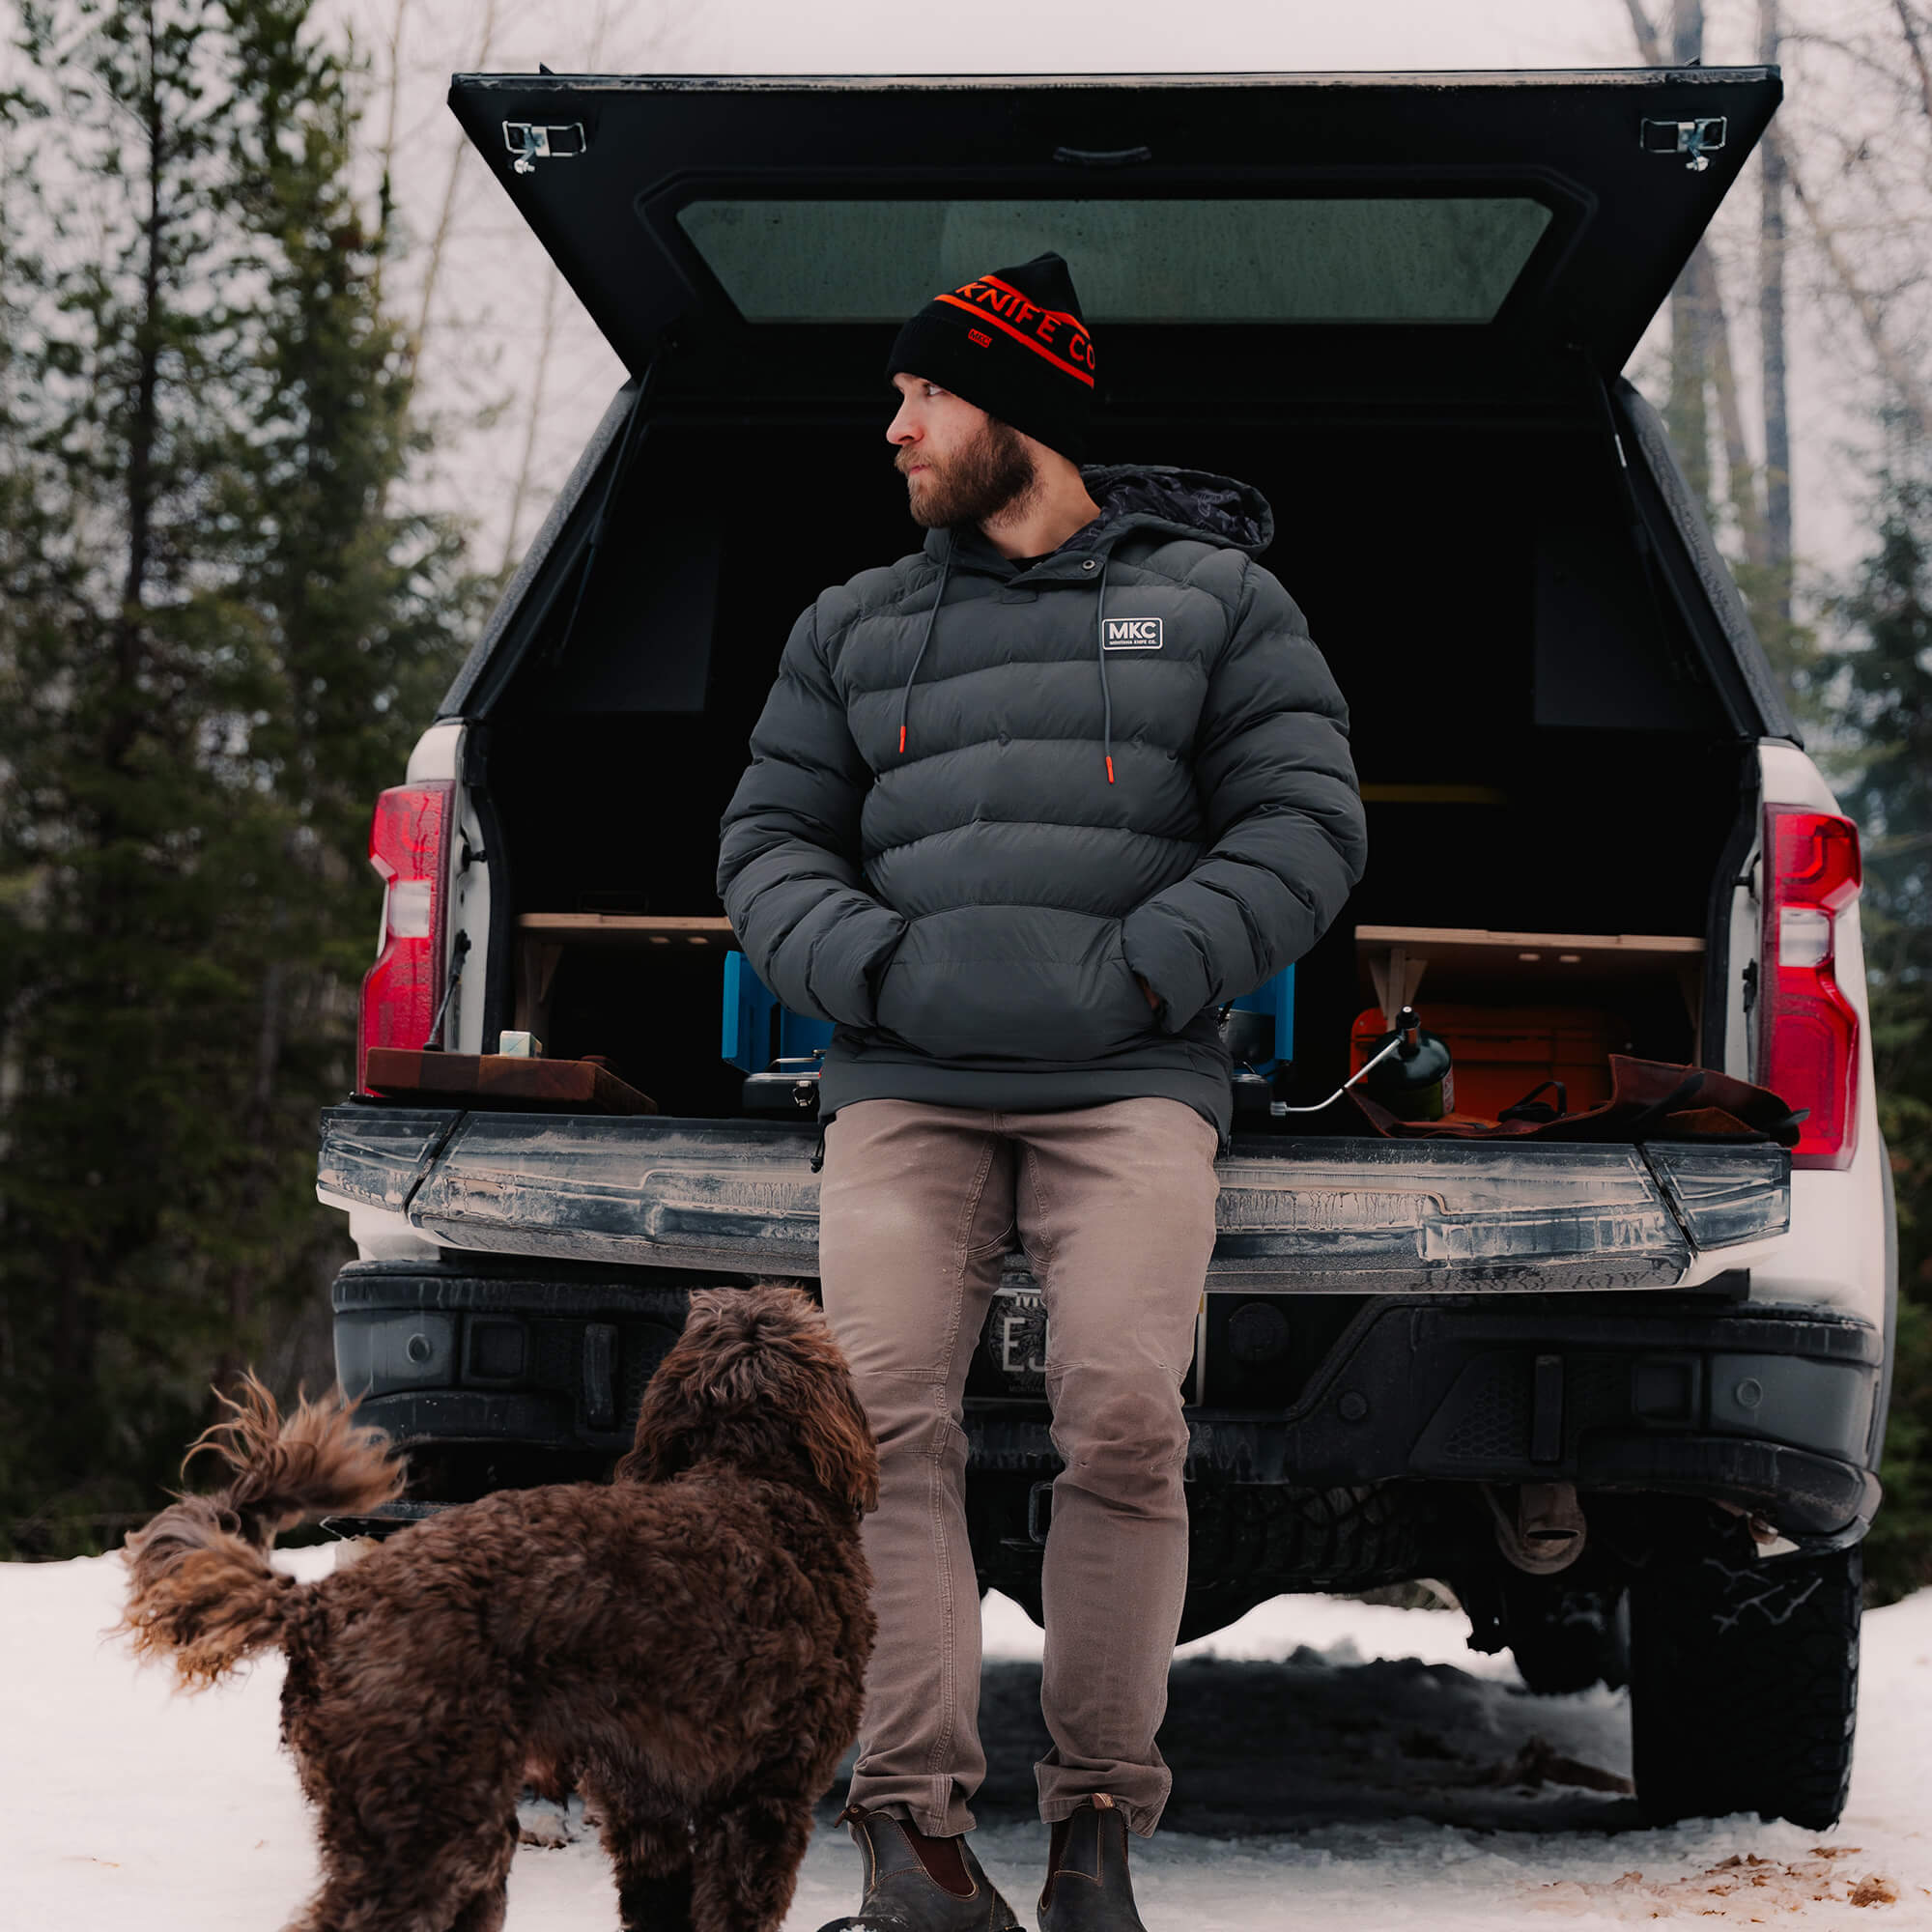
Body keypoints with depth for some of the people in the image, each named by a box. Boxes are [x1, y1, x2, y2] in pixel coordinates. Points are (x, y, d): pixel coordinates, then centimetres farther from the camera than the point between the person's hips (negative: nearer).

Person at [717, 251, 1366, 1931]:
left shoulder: (1213, 599, 13)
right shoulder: (851, 627, 22)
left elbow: (1306, 826, 6)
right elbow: (770, 844, 18)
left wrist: (1136, 973, -7)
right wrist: (878, 971, -2)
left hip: (1130, 1084, -2)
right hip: (906, 1089, 3)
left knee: (1126, 1413, -21)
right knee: (886, 1408, -17)